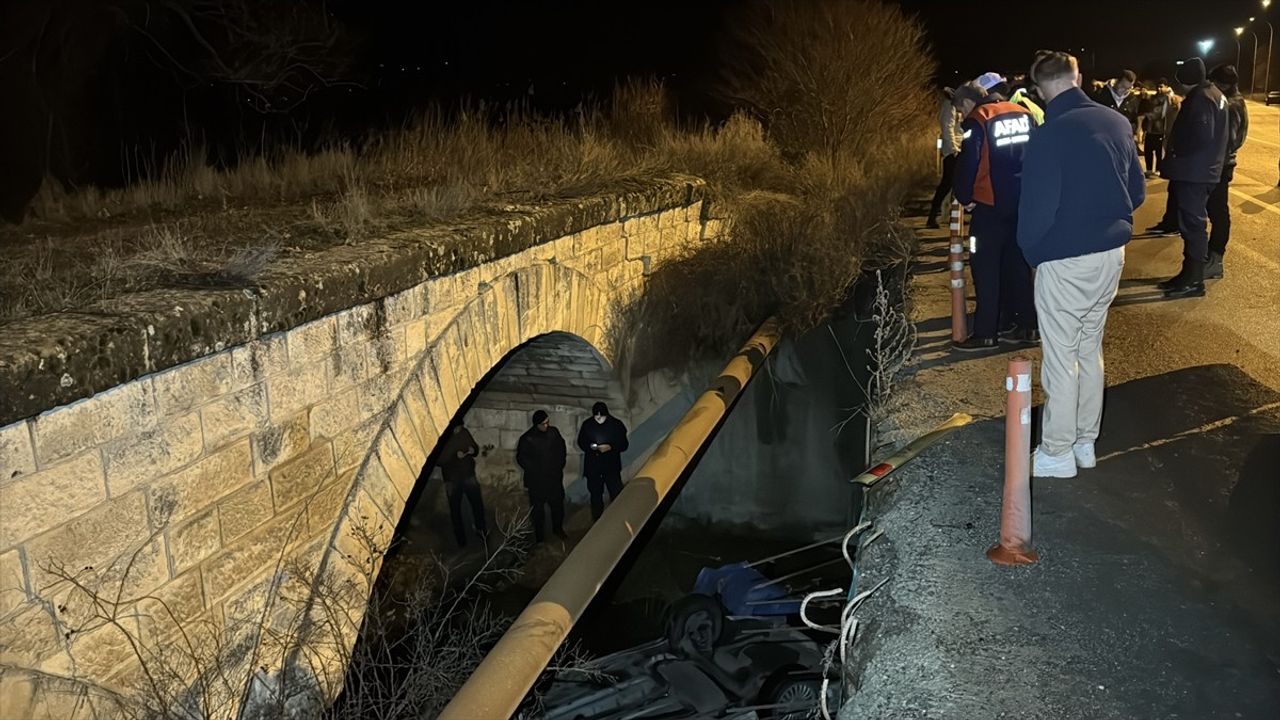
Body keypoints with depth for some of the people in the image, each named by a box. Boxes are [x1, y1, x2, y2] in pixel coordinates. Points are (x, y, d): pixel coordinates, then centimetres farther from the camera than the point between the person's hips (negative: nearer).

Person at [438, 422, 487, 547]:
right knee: (455, 508, 7)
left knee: (477, 503, 9)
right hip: (452, 479, -3)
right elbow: (438, 460, -18)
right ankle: (460, 538, 23)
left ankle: (481, 529, 32)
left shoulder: (464, 432, -3)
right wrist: (455, 456, -29)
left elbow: (476, 449, 8)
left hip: (469, 475, 3)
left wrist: (473, 450, -15)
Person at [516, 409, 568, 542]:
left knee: (557, 503, 16)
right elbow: (521, 458, -9)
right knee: (537, 506, 9)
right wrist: (535, 471, -10)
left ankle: (558, 529, 36)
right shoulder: (527, 439, -16)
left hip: (555, 476, 4)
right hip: (537, 480, -4)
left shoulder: (553, 432, -4)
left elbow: (562, 447, 10)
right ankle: (538, 534, 24)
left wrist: (560, 464, 4)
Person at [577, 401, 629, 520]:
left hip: (611, 466, -2)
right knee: (595, 494, 14)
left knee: (616, 494, -5)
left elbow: (623, 445, -5)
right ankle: (597, 521, 29)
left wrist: (610, 447, -23)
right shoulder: (587, 424, -6)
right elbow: (581, 442, 6)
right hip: (592, 465, 2)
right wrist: (590, 446, -15)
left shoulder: (616, 424, -10)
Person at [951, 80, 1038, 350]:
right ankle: (1027, 325, 19)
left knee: (986, 268, 0)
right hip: (1024, 202, 7)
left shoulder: (977, 122, -10)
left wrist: (964, 197, -2)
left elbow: (968, 164, -15)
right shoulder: (1023, 114, 10)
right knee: (1018, 263, 15)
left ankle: (986, 332, 1)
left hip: (991, 206, -7)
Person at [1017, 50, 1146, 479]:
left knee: (1061, 358, 5)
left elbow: (1036, 210, -18)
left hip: (1065, 262, -7)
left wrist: (1031, 251, -1)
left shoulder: (1048, 136, -19)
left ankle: (1057, 452, 16)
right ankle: (1085, 441, 30)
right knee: (1090, 350, 19)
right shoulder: (1117, 123, 1)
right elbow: (1137, 191, 8)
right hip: (1111, 254, 7)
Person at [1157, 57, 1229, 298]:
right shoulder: (1216, 95, 16)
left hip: (1193, 170, -10)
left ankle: (1194, 280, -1)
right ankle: (1191, 273, 21)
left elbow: (1201, 136, -24)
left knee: (1192, 223, -6)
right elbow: (1215, 134, 19)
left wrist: (1175, 150, -10)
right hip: (1202, 169, 10)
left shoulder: (1200, 98, -16)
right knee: (1192, 222, 14)